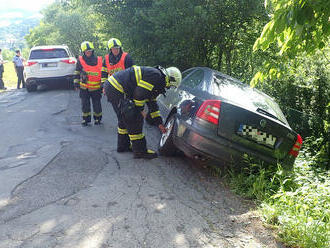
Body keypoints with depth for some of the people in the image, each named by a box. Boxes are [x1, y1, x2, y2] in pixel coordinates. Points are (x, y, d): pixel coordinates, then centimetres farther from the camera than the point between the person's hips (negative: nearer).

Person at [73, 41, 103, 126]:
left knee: (97, 104, 5)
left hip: (96, 87, 0)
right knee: (85, 104, 4)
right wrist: (76, 83, 5)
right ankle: (86, 119, 18)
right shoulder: (80, 60, -1)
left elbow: (102, 73, 9)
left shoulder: (98, 60, 1)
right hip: (84, 88, 0)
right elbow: (77, 72, 7)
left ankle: (97, 119, 22)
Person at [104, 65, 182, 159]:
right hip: (116, 89, -11)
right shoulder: (155, 75, -13)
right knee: (134, 120, -6)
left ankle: (123, 145, 35)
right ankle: (140, 151, 1)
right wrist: (140, 110, -7)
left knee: (125, 119, 23)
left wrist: (159, 123, 26)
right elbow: (140, 93, -20)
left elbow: (152, 103, 25)